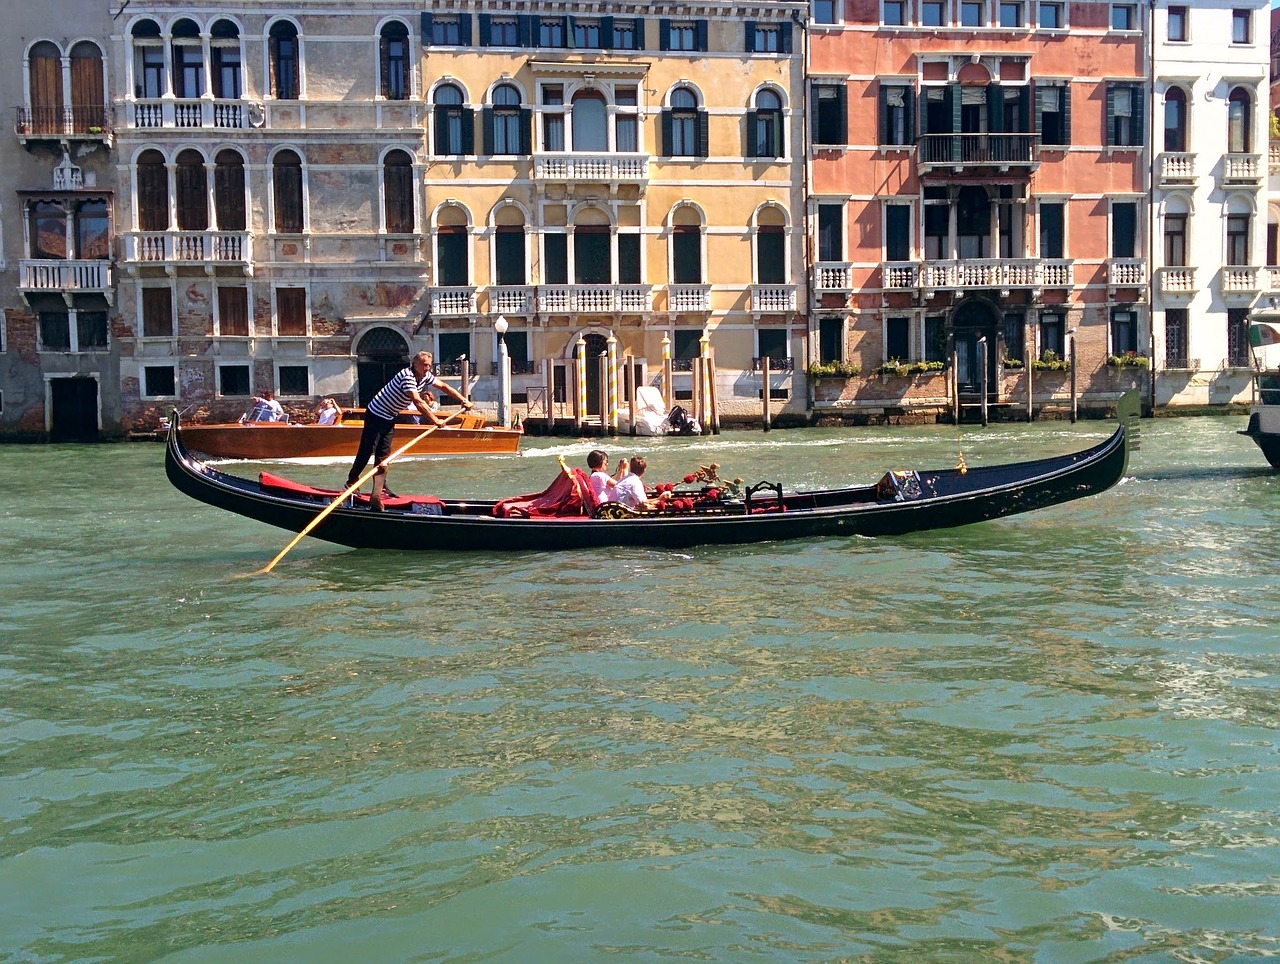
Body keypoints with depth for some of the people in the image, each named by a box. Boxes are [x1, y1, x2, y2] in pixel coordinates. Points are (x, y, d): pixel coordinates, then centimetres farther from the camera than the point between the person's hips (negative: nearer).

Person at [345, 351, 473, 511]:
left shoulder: (425, 376, 0)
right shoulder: (407, 376, -27)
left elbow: (444, 386, 12)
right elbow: (418, 402, -35)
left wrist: (463, 400, 8)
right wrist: (435, 420, -34)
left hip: (390, 418, 8)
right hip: (376, 414, -8)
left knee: (383, 455, 5)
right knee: (367, 451, -6)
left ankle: (377, 495, 5)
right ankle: (351, 481, 12)